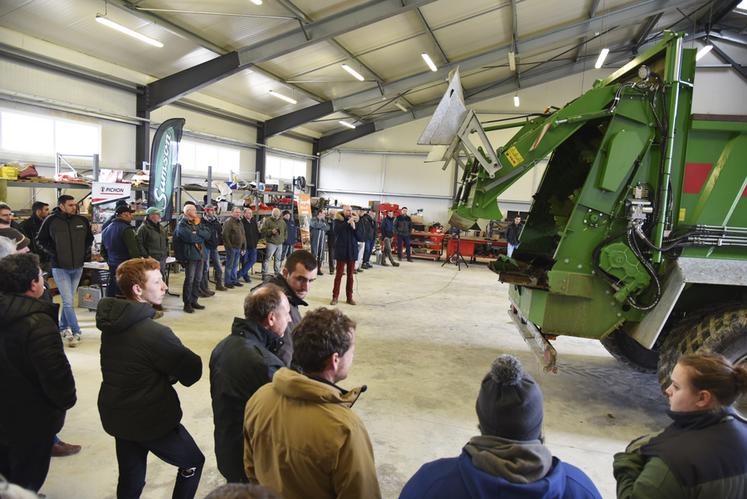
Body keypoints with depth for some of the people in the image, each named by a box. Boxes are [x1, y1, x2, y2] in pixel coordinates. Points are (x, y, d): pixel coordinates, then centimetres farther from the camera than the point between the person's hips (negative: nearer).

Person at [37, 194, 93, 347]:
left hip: (78, 267, 4)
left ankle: (63, 327, 30)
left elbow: (90, 238, 19)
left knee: (68, 300, 16)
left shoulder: (82, 220, 2)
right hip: (59, 267, -4)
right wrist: (52, 252, -7)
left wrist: (86, 251, 6)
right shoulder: (51, 221, -7)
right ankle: (76, 332, -3)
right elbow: (40, 240, 5)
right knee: (67, 302, -8)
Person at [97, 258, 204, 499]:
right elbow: (193, 371, -18)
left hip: (116, 416, 7)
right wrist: (171, 374, 0)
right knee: (193, 462, 16)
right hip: (152, 420, -7)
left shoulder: (112, 320, -2)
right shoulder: (154, 333, -27)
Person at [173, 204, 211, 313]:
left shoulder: (198, 222, 16)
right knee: (189, 279, -3)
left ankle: (194, 301, 22)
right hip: (190, 255, -7)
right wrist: (201, 236, -6)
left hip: (200, 254, 7)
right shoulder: (182, 224, -6)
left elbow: (207, 234, 3)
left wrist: (197, 233, -13)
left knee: (198, 279, 12)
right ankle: (187, 303, 5)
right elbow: (189, 237, -21)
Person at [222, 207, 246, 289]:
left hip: (238, 247, 8)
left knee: (235, 265, 14)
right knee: (229, 265, -1)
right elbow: (225, 235, -17)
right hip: (231, 247, -8)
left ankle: (234, 280, 22)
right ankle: (228, 282, 6)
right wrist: (229, 247, -18)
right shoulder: (228, 222, -10)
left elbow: (243, 235, 20)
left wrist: (244, 247, 14)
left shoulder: (240, 223, 16)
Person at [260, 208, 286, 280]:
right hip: (271, 243, -6)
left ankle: (277, 273, 22)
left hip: (280, 243, 6)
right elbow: (262, 231, -10)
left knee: (278, 259, 12)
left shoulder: (282, 221, 13)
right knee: (267, 259, -7)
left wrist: (284, 238, 14)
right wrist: (271, 231, -21)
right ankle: (264, 274, -3)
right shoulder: (267, 221, -5)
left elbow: (285, 231, 26)